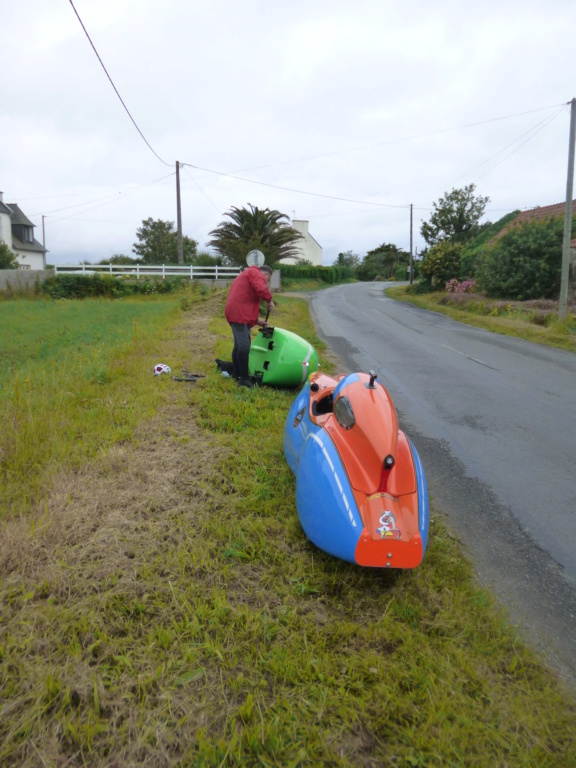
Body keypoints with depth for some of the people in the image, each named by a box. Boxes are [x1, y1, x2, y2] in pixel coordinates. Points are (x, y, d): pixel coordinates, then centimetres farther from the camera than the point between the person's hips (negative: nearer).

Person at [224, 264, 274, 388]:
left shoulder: (246, 275, 32)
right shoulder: (256, 273, -1)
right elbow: (261, 289, -22)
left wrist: (256, 320, 24)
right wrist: (269, 300, -3)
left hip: (235, 312, 11)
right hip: (239, 314, -11)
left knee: (239, 345, 18)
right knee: (244, 346, -14)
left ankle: (236, 374, 27)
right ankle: (244, 379, -15)